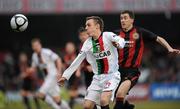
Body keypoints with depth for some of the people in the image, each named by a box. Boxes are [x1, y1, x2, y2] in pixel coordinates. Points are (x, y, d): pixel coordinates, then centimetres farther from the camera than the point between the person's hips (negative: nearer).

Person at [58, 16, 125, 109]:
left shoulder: (108, 36, -10)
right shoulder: (87, 43, 4)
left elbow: (120, 40, -28)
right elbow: (77, 61, 11)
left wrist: (118, 44, -52)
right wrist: (65, 76, 11)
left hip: (111, 76, -5)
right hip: (98, 77, 5)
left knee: (103, 100, -26)